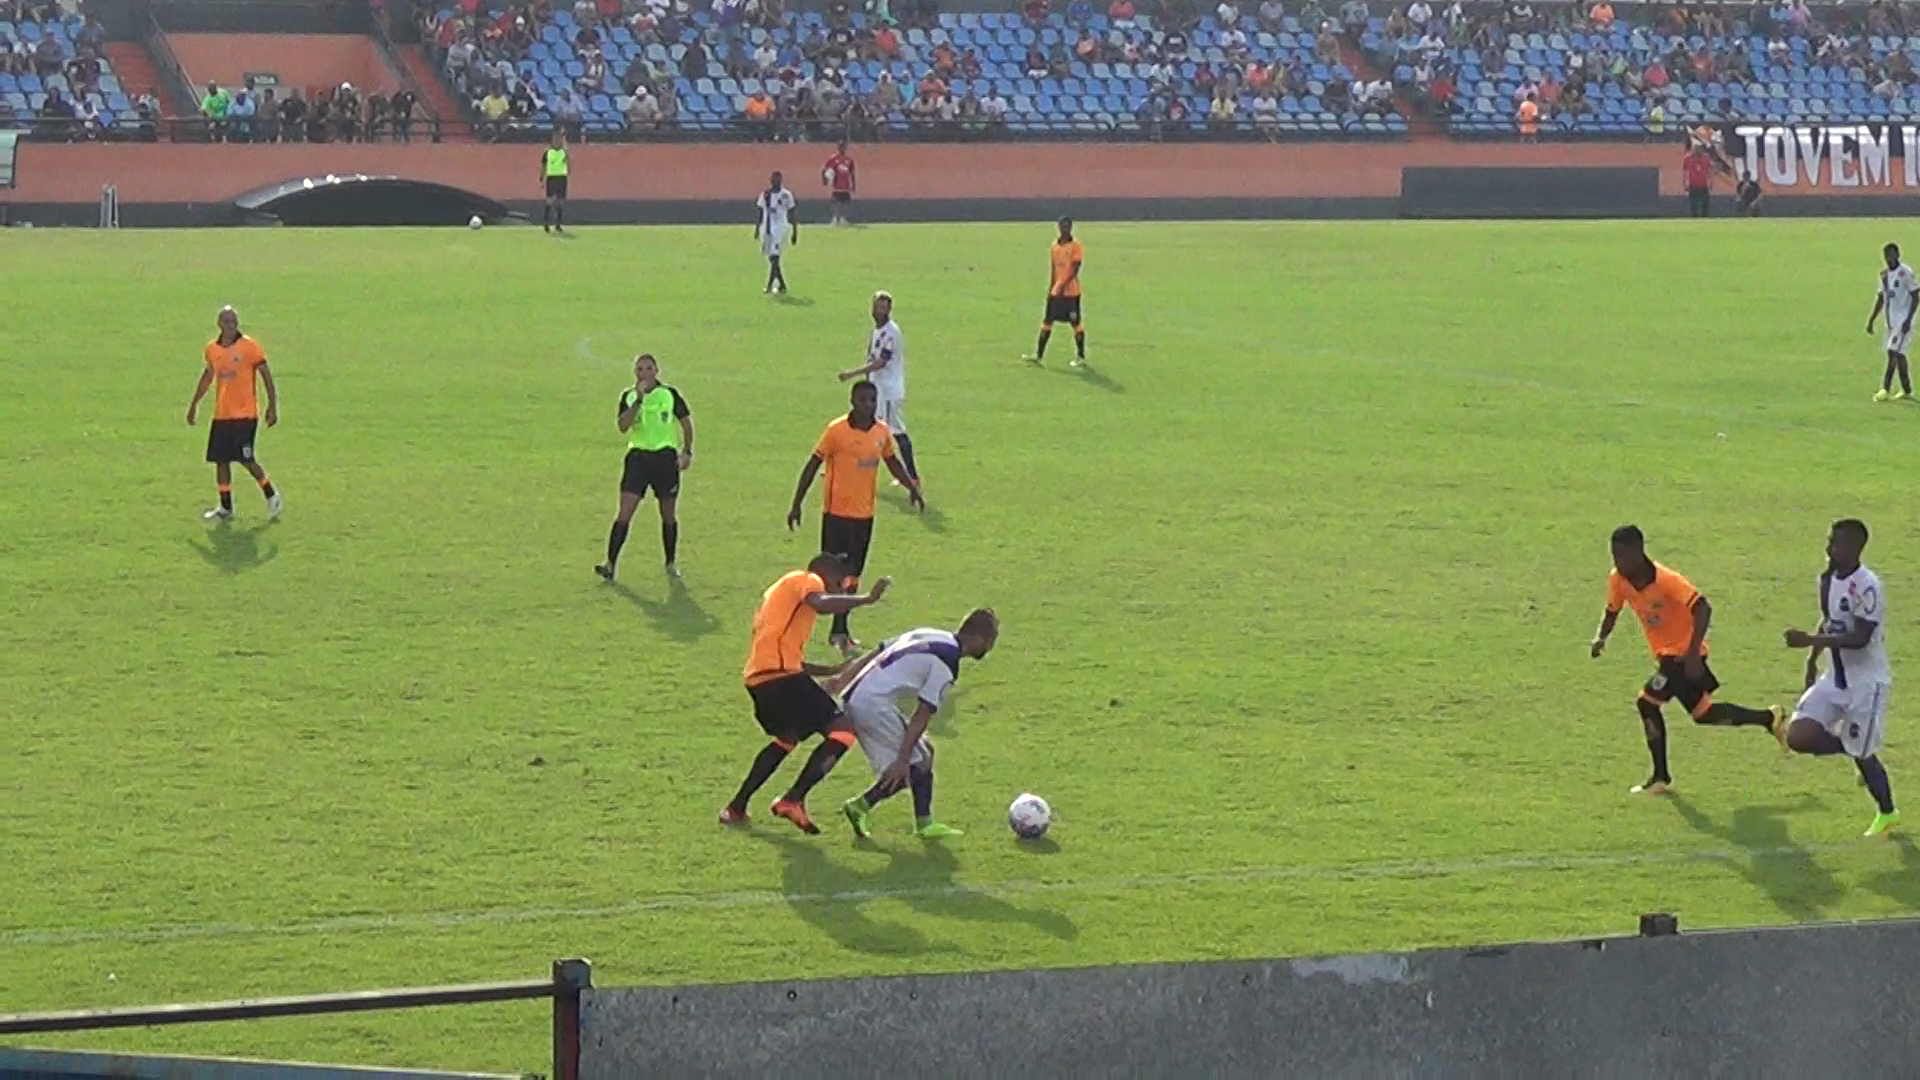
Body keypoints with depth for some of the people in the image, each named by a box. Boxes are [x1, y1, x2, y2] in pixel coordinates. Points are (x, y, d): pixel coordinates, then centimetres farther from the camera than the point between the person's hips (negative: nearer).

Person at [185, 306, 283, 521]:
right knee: (220, 460, 4)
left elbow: (266, 374, -5)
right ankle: (225, 508, 13)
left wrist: (273, 406, -10)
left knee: (245, 458, -10)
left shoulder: (249, 346, -8)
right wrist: (194, 404, 26)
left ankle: (271, 495, 10)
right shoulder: (212, 349, 7)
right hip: (221, 415, 5)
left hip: (245, 414, -5)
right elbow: (208, 376, 22)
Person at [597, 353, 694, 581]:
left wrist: (687, 451, 2)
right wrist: (638, 400, -20)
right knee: (625, 512, -9)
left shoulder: (670, 395, 0)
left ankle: (671, 564, 22)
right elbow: (623, 425, -13)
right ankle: (610, 564, -10)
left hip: (666, 456, 0)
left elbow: (686, 422, 10)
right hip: (638, 456, 0)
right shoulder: (628, 396, 1)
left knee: (668, 514, 6)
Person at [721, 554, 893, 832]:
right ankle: (793, 801, -15)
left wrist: (833, 671, 34)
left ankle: (736, 808, 33)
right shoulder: (807, 580, 5)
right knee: (842, 731, -8)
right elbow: (821, 605, -21)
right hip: (781, 674, -10)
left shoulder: (782, 588, 32)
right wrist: (867, 599, -15)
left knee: (787, 738, 33)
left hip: (757, 678, 10)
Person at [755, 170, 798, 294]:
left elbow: (792, 215, 2)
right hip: (767, 230, 5)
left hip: (780, 229, -5)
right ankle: (782, 285, 16)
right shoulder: (765, 194, 9)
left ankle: (769, 285, -15)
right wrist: (757, 229, 11)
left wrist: (795, 232, 1)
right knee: (771, 258, 7)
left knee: (775, 257, -13)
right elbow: (760, 214, 14)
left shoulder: (786, 195, -2)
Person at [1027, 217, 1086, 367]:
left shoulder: (1075, 246, -8)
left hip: (1071, 291, -6)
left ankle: (1081, 356, 9)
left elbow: (1075, 270, -14)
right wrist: (1051, 288, 15)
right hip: (1056, 291, 6)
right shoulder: (1055, 245, 11)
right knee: (1047, 321, 4)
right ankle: (1039, 355, 7)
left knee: (1075, 323, 0)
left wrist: (1064, 285, -23)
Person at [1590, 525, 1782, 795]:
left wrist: (1693, 653, -35)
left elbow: (1702, 609, -28)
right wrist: (1601, 637, -7)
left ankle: (1661, 777, -4)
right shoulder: (1618, 580, -5)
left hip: (1684, 652, -8)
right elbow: (1612, 611, 13)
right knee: (1703, 713, 14)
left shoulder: (1665, 580, -25)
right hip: (1667, 653, 8)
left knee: (1648, 702, -15)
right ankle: (1770, 719, 29)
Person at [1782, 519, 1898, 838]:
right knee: (1798, 737, -7)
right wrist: (1812, 659, 13)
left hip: (1866, 681, -7)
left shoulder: (1867, 587, -23)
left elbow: (1860, 638, -28)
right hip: (1835, 678, 7)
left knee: (1861, 752, 1)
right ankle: (1857, 750, 17)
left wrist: (1811, 641, -34)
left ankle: (1887, 813, 26)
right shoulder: (1827, 579, 3)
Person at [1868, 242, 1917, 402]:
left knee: (1893, 351, -15)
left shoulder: (1906, 272, -11)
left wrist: (1908, 320, -19)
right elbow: (1881, 299, 19)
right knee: (1898, 354, 12)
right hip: (1891, 321, 8)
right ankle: (1907, 390, 21)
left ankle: (1886, 389, -19)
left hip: (1903, 320, -8)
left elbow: (1915, 296, -12)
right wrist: (1871, 320, 16)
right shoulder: (1884, 274, 11)